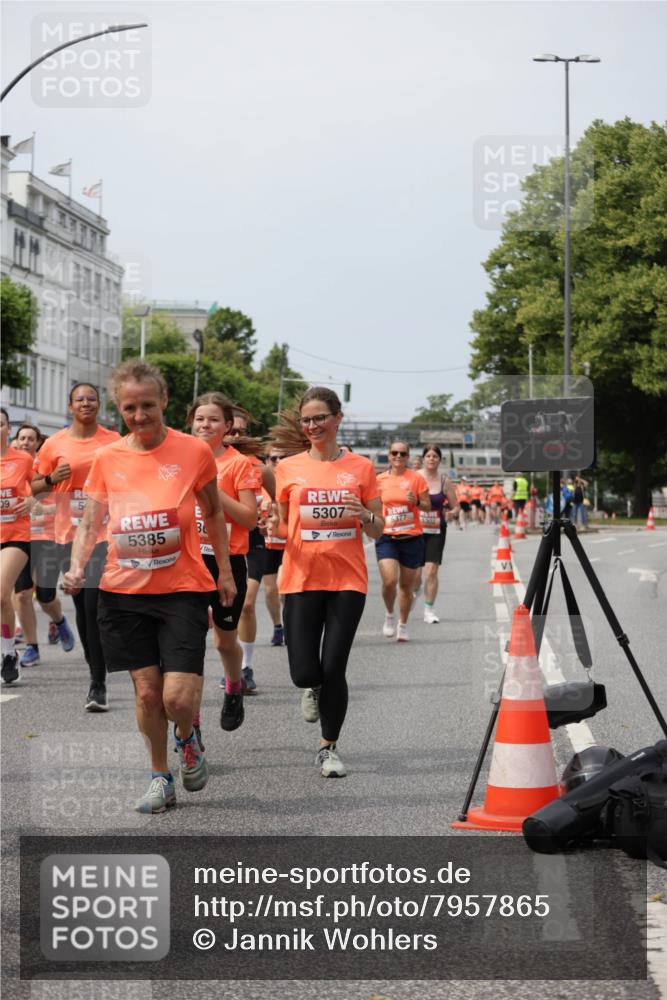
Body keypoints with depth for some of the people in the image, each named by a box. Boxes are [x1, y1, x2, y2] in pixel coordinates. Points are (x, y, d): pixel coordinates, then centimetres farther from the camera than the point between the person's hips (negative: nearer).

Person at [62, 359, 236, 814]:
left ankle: (187, 739, 24)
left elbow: (214, 513, 9)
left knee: (178, 697, -11)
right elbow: (90, 524, 6)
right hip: (124, 590, 2)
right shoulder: (107, 459, 1)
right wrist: (77, 566, -12)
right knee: (146, 691, 7)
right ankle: (161, 778, 26)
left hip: (182, 589, -2)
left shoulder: (194, 451, -5)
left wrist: (225, 572, 11)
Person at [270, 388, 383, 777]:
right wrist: (273, 525, -11)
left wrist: (365, 516, -14)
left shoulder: (361, 467, 5)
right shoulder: (289, 468, 5)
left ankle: (329, 748, 15)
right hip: (302, 579, 1)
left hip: (348, 580, -1)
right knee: (304, 672, -7)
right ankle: (314, 687, 32)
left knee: (333, 669, -6)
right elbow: (281, 526, 12)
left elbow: (378, 530, 8)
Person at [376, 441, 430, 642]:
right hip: (387, 537, 0)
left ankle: (403, 625, 23)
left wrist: (417, 502, -17)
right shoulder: (380, 480, 5)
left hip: (412, 537, 0)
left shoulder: (416, 478, 0)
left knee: (407, 585, 7)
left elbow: (428, 506, 2)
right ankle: (390, 614, 11)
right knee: (389, 581, -17)